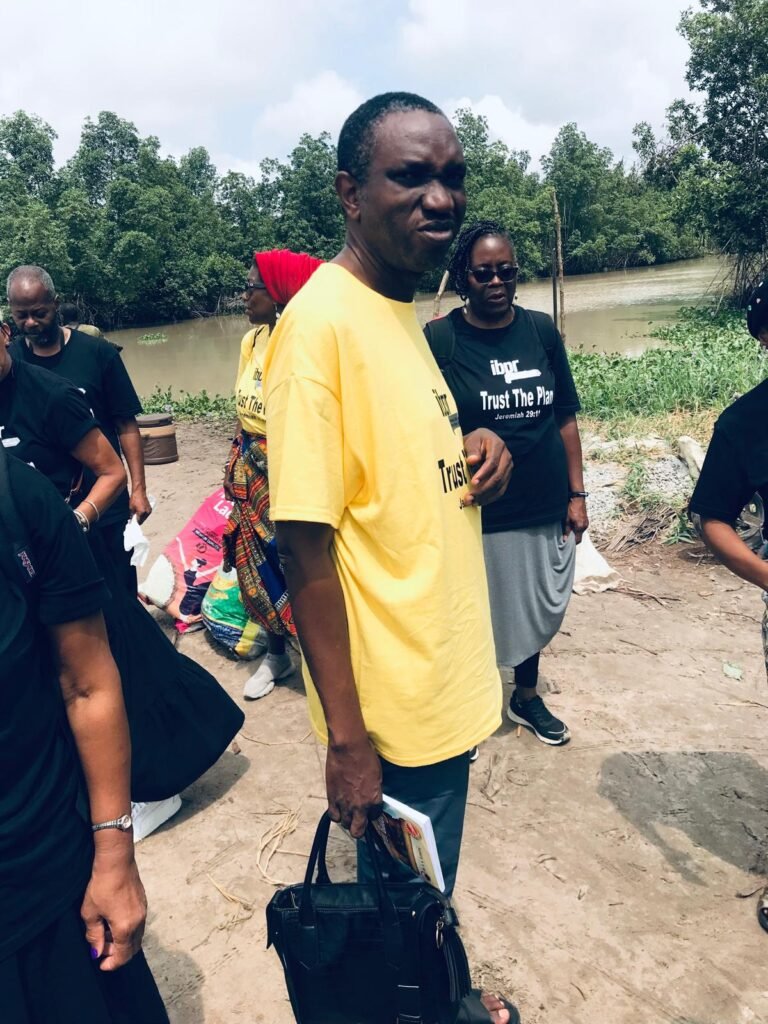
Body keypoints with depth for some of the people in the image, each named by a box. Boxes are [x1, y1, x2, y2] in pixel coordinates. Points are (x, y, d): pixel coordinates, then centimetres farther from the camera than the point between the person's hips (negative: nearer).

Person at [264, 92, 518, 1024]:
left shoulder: (401, 309, 7)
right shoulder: (321, 322, -20)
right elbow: (304, 545, -22)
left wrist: (476, 449, -5)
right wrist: (346, 736, -19)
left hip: (449, 676, 8)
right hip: (394, 705, -8)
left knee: (430, 881, 28)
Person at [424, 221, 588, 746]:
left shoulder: (542, 330, 1)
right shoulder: (439, 338, -10)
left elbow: (565, 419, 6)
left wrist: (577, 493, 5)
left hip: (544, 506, 4)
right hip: (477, 514, -4)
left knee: (537, 608, 19)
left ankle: (527, 696, 44)